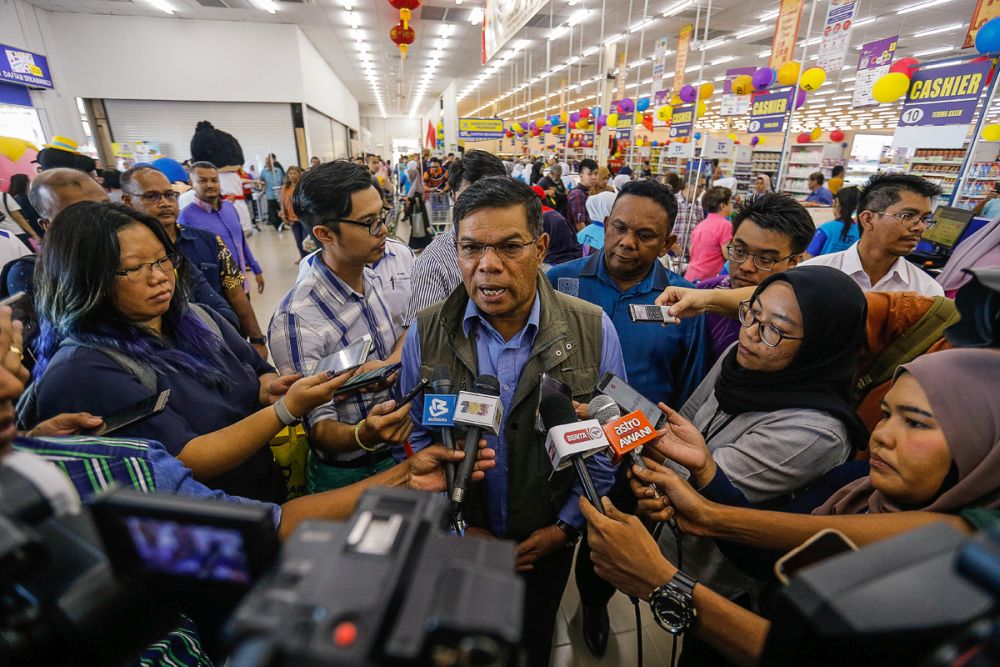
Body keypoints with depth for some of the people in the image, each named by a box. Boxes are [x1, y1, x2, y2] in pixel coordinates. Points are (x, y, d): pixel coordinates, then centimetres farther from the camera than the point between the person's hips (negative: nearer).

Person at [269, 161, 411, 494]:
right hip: (348, 475, -6)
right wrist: (363, 436, -44)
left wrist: (390, 364, -12)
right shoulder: (296, 319, -26)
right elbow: (319, 429, -23)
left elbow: (407, 333, 10)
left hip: (399, 454, 7)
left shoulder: (376, 281, -4)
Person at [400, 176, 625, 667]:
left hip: (548, 539, 0)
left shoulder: (594, 330, -18)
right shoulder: (426, 332, -15)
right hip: (459, 538, 1)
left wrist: (566, 524, -7)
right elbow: (418, 437, -7)